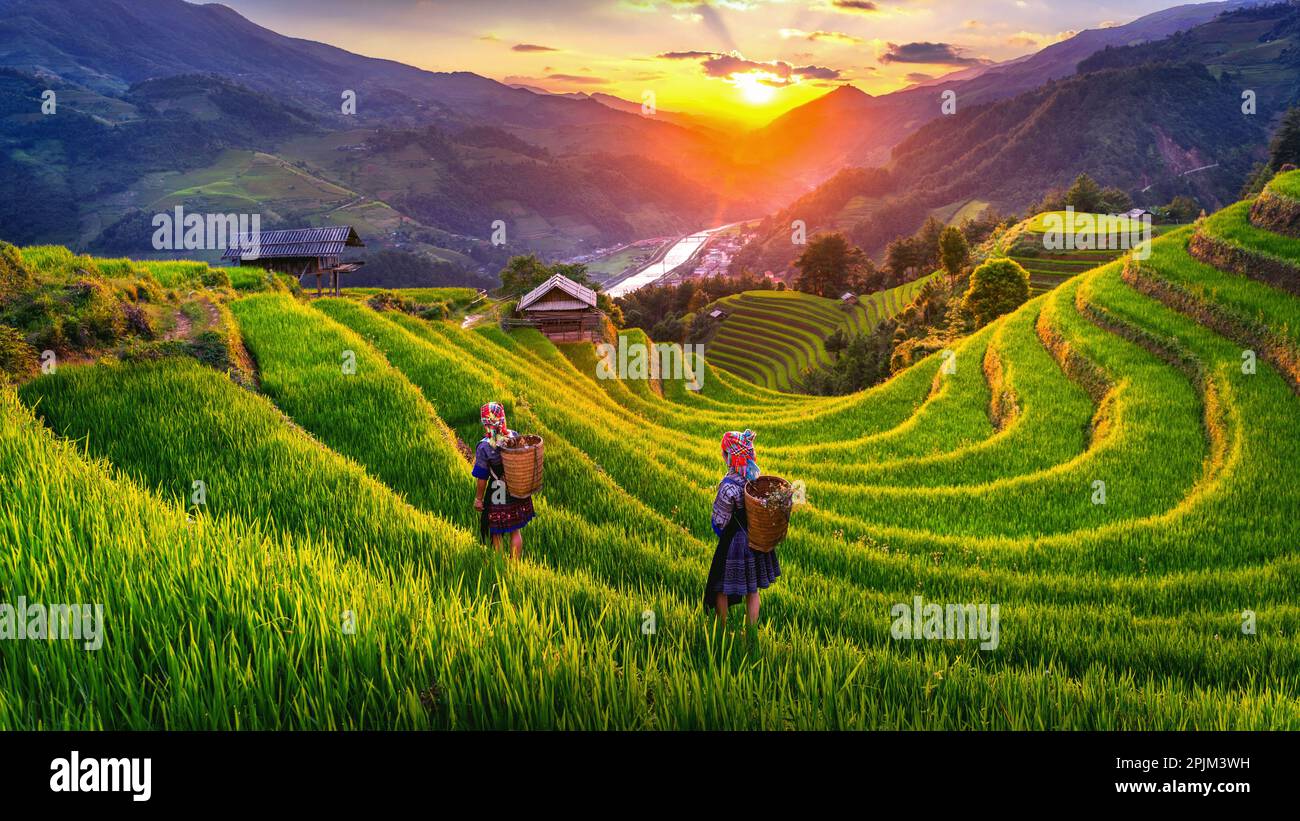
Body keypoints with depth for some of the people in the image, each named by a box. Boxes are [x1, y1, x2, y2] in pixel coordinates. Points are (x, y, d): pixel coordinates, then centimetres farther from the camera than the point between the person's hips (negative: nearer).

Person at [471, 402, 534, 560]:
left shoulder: (484, 448, -22)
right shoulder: (515, 437, -12)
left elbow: (482, 479, -13)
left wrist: (478, 498, 0)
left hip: (497, 496, -4)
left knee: (496, 534, 16)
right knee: (515, 531, 19)